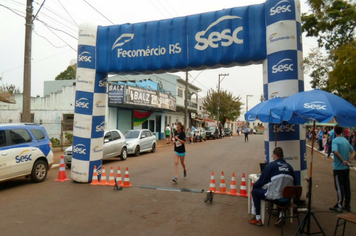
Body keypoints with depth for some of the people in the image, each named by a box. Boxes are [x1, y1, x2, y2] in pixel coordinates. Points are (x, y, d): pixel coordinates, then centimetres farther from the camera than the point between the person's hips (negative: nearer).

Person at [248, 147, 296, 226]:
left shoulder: (272, 165, -7)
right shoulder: (289, 167, 6)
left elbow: (262, 181, -4)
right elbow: (293, 183, 14)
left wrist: (254, 186, 17)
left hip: (274, 195, -6)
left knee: (255, 191, 14)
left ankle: (258, 219, 17)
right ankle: (281, 216, 29)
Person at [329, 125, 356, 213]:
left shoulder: (335, 140, -14)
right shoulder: (346, 140, 8)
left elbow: (336, 151, -30)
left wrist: (343, 161, -21)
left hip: (338, 168, -7)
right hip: (346, 168, 7)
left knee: (339, 187, 0)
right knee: (347, 187, 13)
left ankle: (339, 206, 7)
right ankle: (347, 206, 22)